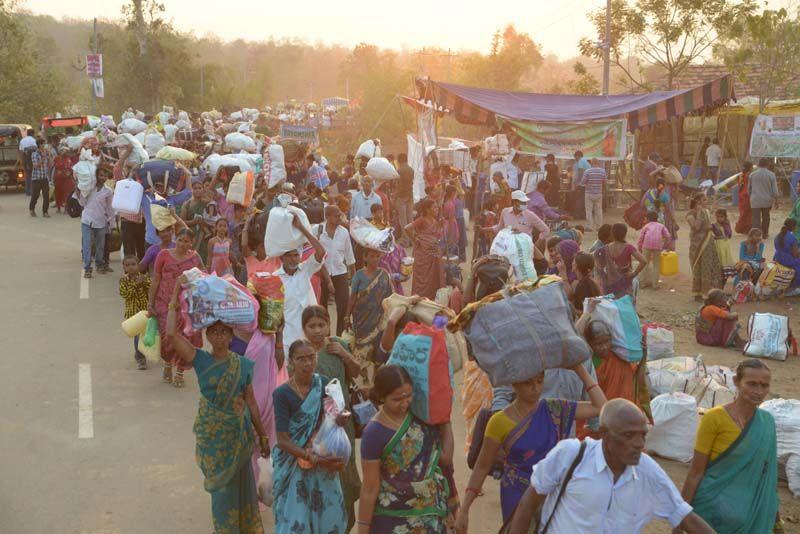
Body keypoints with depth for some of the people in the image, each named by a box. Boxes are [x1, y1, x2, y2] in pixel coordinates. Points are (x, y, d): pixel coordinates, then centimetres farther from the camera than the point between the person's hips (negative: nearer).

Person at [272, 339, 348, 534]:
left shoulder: (324, 384, -4)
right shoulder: (282, 394, -16)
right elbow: (283, 440, -17)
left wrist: (341, 419, -20)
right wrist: (315, 459, -25)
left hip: (323, 461, 4)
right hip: (293, 464, -4)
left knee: (329, 514, 10)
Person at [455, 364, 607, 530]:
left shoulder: (554, 409, -3)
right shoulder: (500, 422, -12)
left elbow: (600, 407, -5)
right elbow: (482, 467, -5)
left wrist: (579, 369, -9)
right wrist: (464, 510, -6)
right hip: (518, 499, -3)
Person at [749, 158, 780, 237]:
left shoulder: (752, 174, 0)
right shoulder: (771, 175, -5)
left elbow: (749, 188, 11)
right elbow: (775, 190, -5)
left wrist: (750, 196, 27)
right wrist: (776, 201, 5)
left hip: (755, 200, 0)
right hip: (767, 200, 0)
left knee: (756, 219, -3)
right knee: (765, 217, 18)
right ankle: (765, 234, 31)